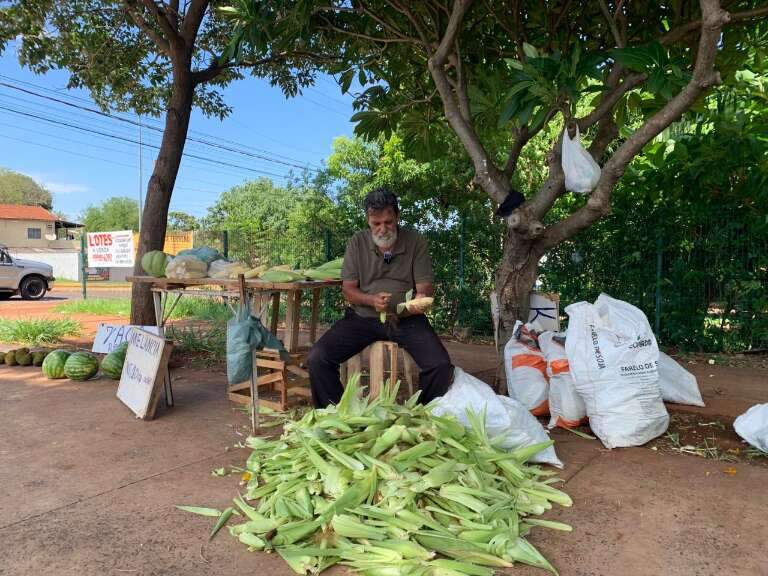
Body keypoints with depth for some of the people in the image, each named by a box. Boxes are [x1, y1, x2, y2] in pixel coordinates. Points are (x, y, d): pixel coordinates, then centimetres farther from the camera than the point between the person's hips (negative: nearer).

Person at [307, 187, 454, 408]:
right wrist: (372, 300, -20)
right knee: (317, 358, -20)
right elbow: (348, 289, 2)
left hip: (406, 319, -1)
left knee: (441, 365, -24)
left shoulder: (415, 241, 0)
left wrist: (419, 300, -26)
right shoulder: (357, 243, 3)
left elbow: (424, 287, -1)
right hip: (362, 316, 1)